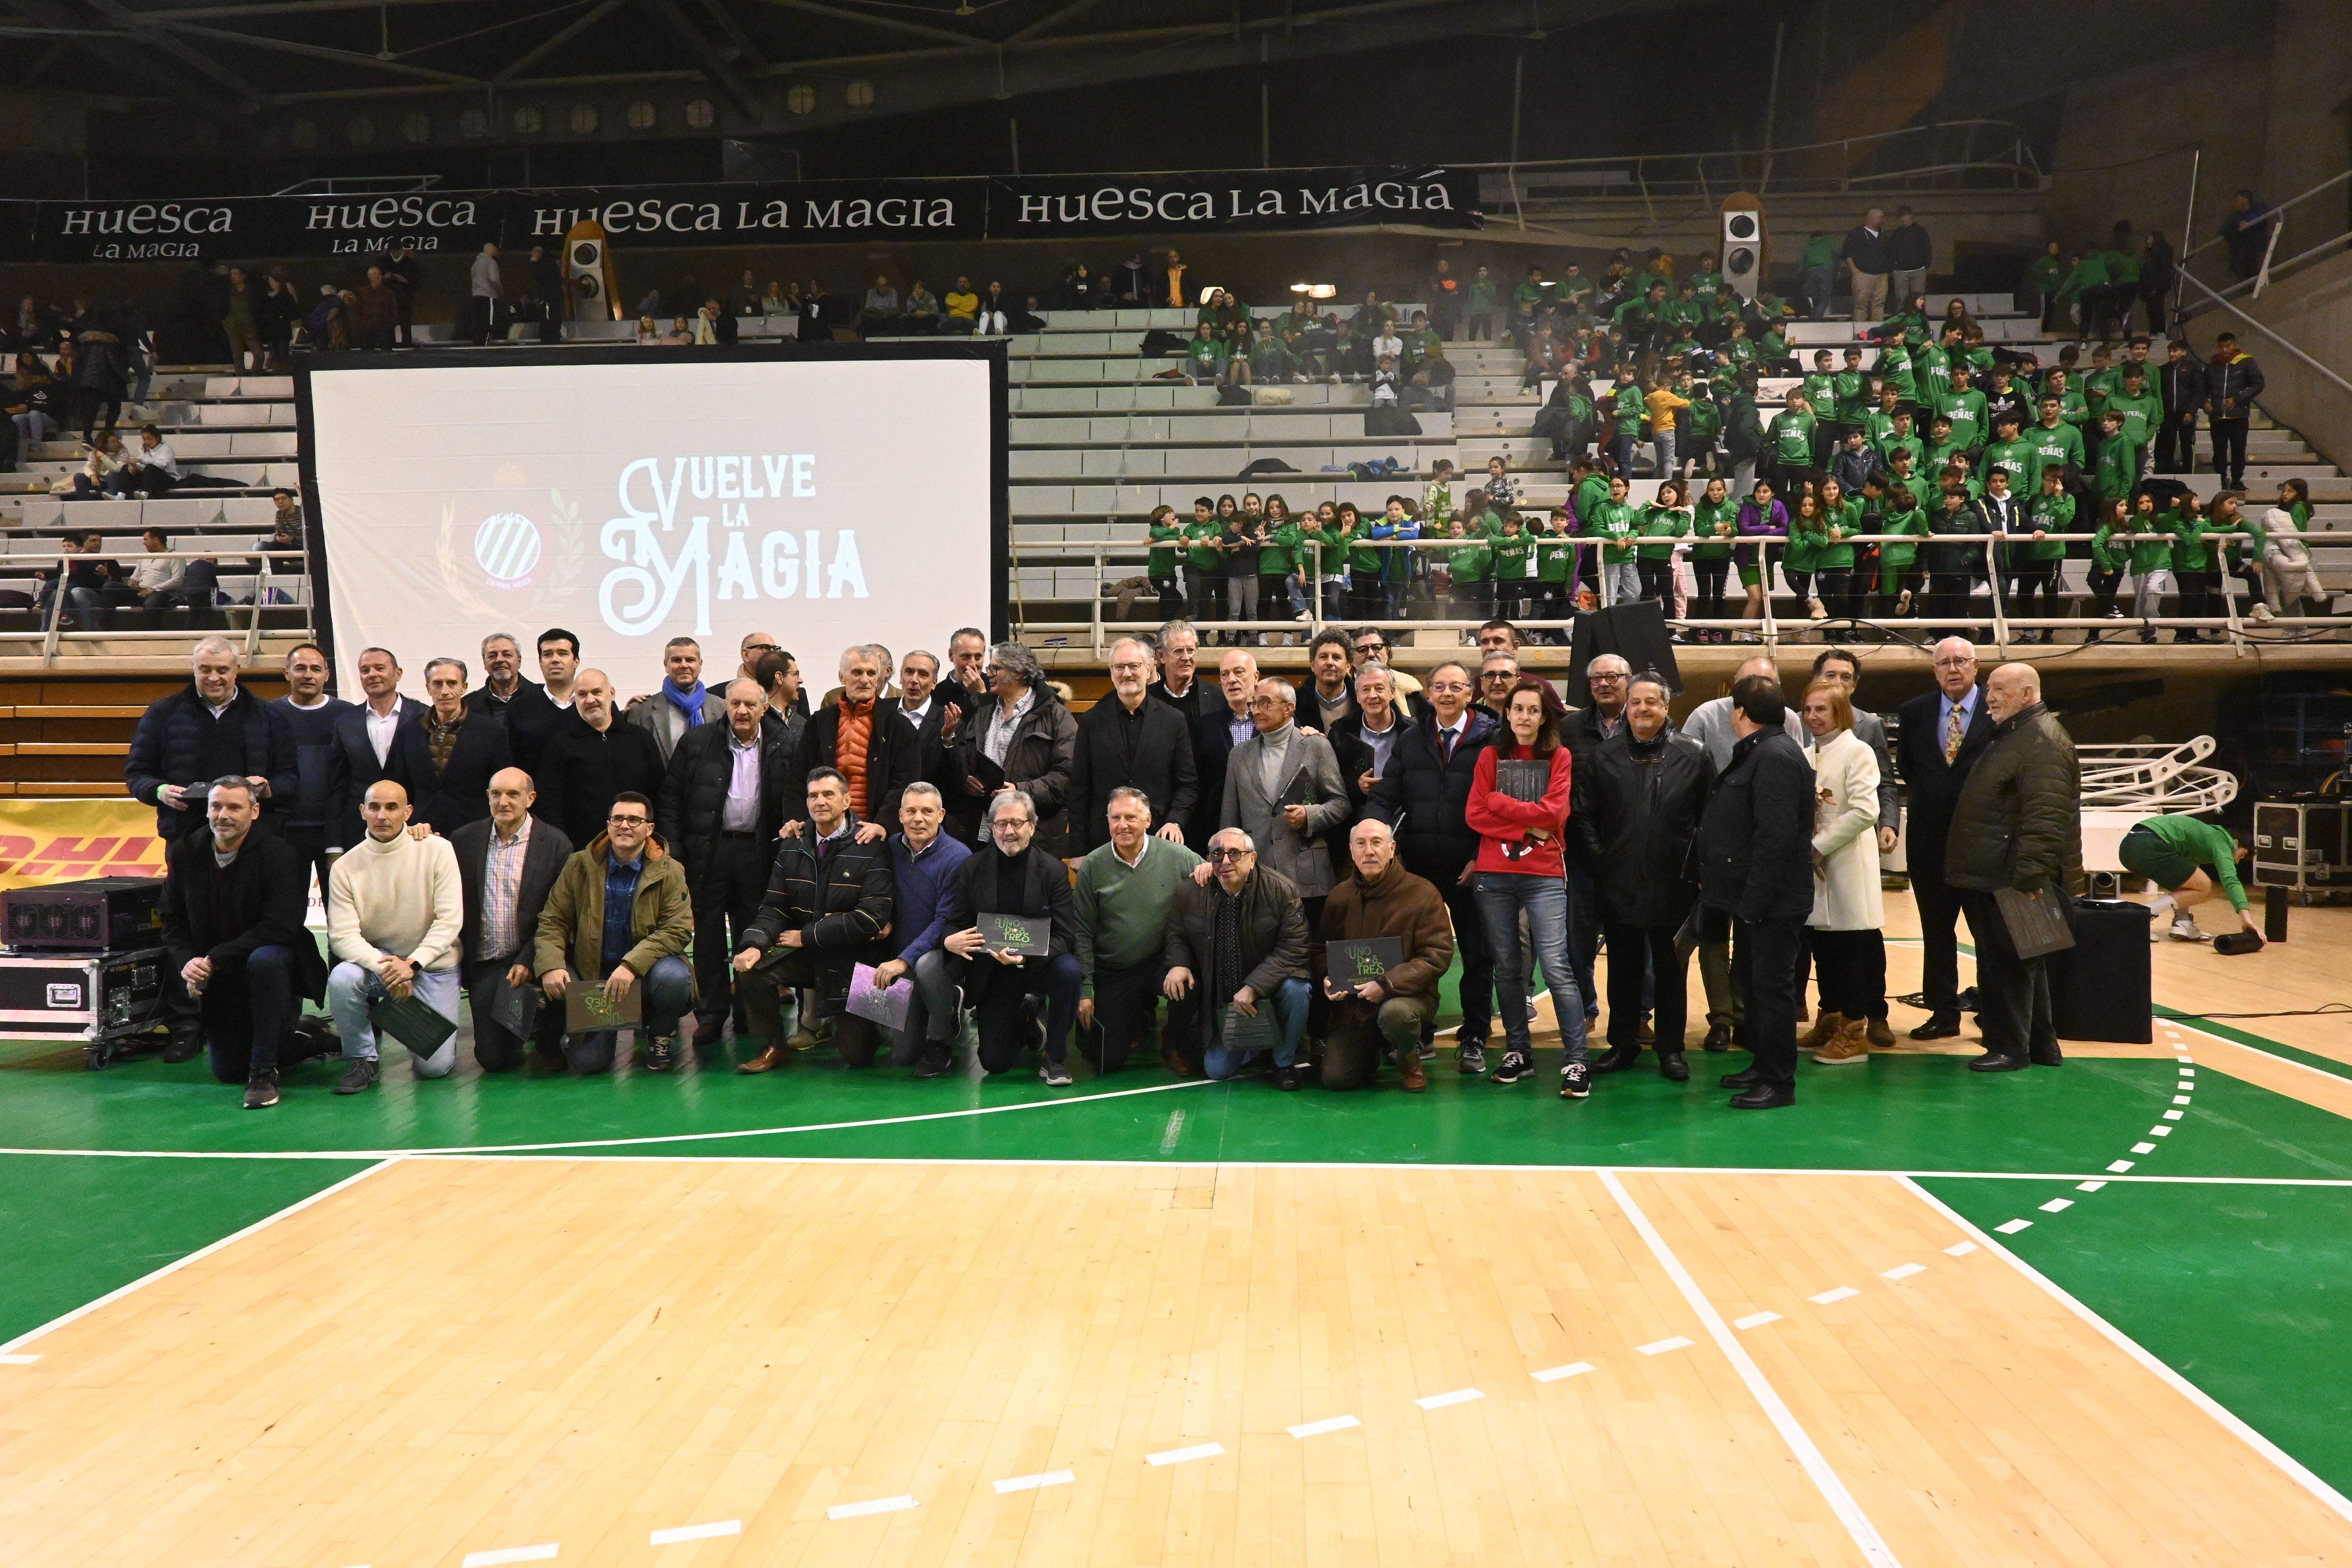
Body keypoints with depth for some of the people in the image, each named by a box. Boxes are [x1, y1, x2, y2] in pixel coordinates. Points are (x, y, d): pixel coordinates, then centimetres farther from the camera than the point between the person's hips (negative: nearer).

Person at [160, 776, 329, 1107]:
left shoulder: (277, 853, -16)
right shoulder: (185, 853, 0)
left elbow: (280, 928, -23)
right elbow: (173, 923, 5)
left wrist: (215, 960, -25)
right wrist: (186, 963, -15)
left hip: (274, 960, -5)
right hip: (219, 982, 5)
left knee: (264, 961, -40)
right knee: (226, 1071, 2)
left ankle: (264, 1071, -27)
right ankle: (288, 1038, 36)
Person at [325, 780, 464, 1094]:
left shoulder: (437, 850, -9)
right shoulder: (345, 867, -7)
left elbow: (450, 919, -13)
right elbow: (343, 935, -13)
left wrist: (411, 965, -24)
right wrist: (384, 967, -30)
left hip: (431, 963, -1)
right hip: (373, 959, 1)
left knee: (435, 1067, -9)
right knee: (342, 980, -34)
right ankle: (363, 1059, -7)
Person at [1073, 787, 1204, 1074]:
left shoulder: (1177, 856, -7)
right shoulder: (1093, 866, -4)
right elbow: (1083, 932, 0)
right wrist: (1085, 990, -3)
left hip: (1161, 960, -1)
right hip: (1113, 972, 1)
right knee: (1106, 1062, -5)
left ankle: (1172, 1045, 0)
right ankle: (1140, 1018, 31)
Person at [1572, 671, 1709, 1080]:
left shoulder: (1692, 757, 2)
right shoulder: (1600, 757, 4)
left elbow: (1709, 817, 4)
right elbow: (1581, 816, 4)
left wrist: (1693, 864, -1)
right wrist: (1598, 861, -3)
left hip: (1672, 886, -1)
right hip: (1618, 885, 1)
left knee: (1671, 969, 8)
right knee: (1623, 968, 11)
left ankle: (1671, 1047, 19)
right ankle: (1623, 1043, 23)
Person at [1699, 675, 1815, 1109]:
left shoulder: (1775, 757, -19)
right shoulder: (1758, 752, 14)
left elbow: (1776, 837, -26)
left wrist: (1754, 899, -25)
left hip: (1771, 901, -11)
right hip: (1752, 896, 11)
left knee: (1771, 986, -3)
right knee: (1749, 979, 18)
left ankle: (1779, 1083, 4)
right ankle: (1763, 1064, 30)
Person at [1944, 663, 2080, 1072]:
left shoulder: (2043, 740, -15)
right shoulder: (2011, 736, 19)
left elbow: (2046, 816, -24)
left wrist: (2030, 874, -28)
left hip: (2014, 882, -11)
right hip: (1993, 877, 11)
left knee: (2007, 965, -4)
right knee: (2022, 965, 17)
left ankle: (2009, 1048, 5)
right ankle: (2040, 1045, 26)